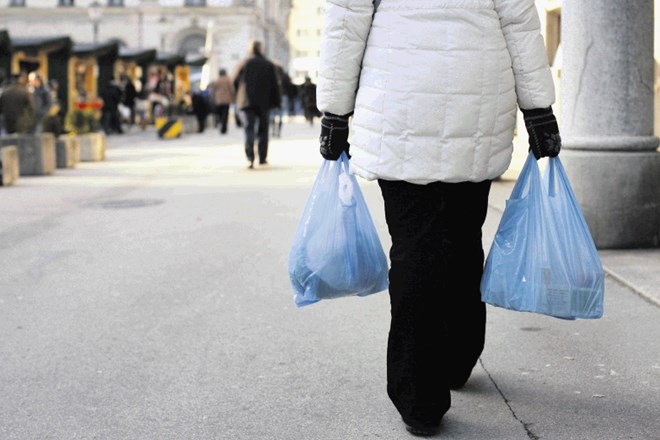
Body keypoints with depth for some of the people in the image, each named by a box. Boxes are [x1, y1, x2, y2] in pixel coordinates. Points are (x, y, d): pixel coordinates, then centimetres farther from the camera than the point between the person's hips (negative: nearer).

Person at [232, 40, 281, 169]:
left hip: (248, 101, -1)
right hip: (264, 103, 1)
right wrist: (275, 102, 5)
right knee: (263, 129, 11)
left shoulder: (244, 63, -1)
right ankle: (262, 158, 12)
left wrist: (239, 97, 16)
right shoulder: (269, 65, 1)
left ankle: (250, 158, -18)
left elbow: (235, 81, 3)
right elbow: (274, 85, 0)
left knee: (249, 129, -2)